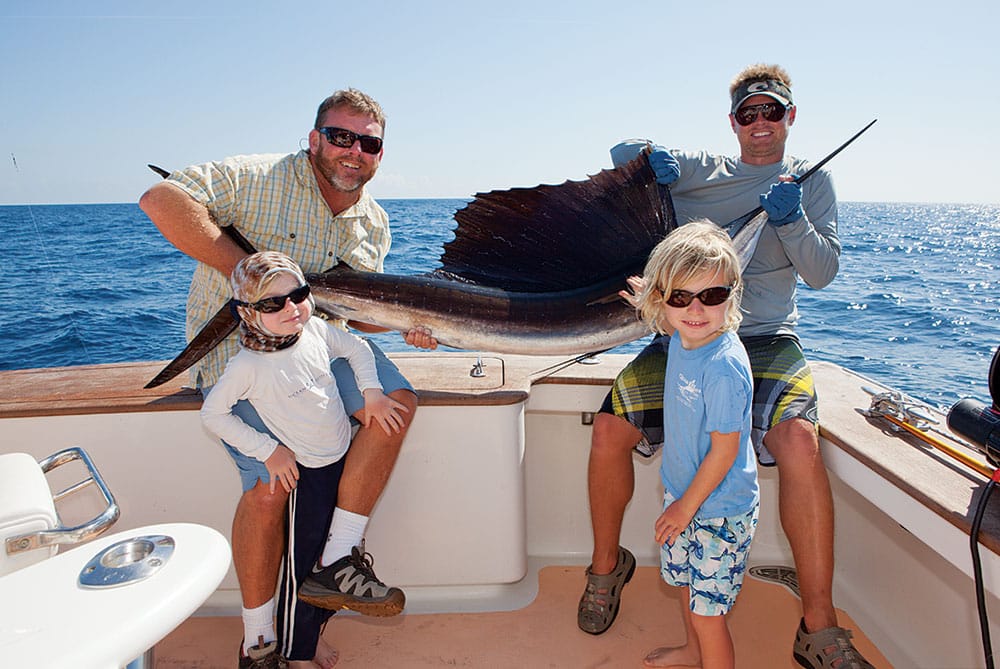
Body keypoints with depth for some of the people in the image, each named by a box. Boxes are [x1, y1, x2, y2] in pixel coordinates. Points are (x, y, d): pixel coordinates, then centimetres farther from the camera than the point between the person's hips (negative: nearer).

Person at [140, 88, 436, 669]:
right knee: (270, 484, -18)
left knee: (397, 401, -17)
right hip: (238, 350, -5)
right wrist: (244, 268, -29)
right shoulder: (258, 179, -13)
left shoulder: (374, 223, 7)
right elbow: (161, 198, -25)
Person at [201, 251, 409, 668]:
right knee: (302, 561, 6)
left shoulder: (316, 330, -8)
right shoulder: (248, 365, -22)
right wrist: (267, 449, -15)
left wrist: (371, 392, -3)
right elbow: (212, 413, -13)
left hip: (346, 457, 6)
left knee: (337, 544, 20)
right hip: (305, 471, -6)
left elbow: (357, 348, 9)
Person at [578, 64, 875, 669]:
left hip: (766, 341, -1)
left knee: (799, 440, -30)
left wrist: (792, 220, -16)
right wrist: (653, 156, -4)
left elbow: (823, 273, 2)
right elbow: (621, 152, 18)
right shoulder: (702, 170, 14)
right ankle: (608, 564, 7)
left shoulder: (812, 180, 12)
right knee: (610, 429, -20)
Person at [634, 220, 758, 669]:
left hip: (717, 511, -9)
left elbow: (724, 450, -24)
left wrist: (685, 508, -15)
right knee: (685, 583, 29)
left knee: (708, 613, 7)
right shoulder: (682, 339, -7)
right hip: (682, 492, 9)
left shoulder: (724, 367, -31)